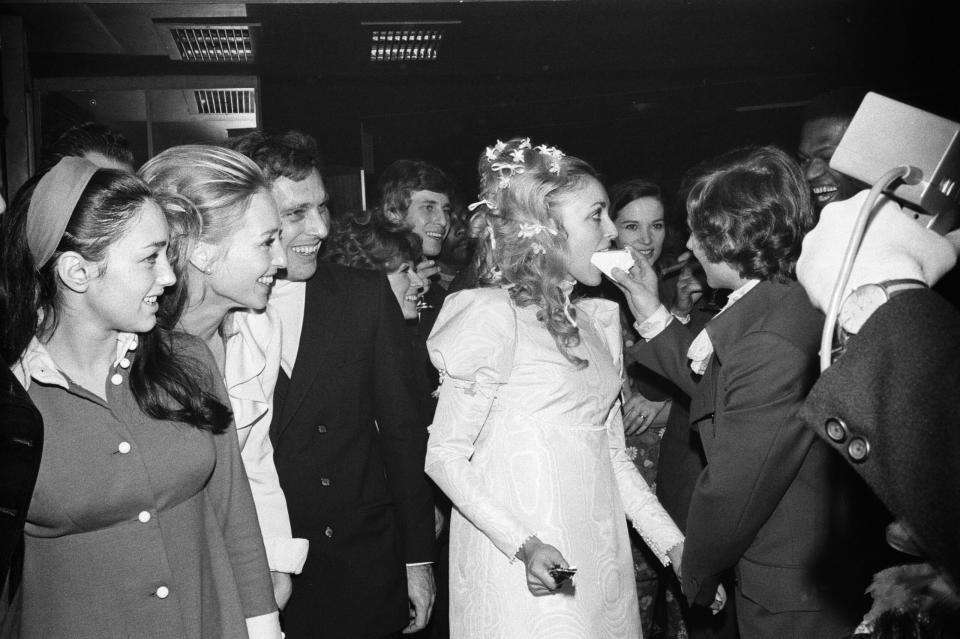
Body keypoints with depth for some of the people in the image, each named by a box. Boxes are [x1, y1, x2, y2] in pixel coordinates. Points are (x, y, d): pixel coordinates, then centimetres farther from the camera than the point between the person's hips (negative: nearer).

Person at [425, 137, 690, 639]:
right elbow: (444, 456, -12)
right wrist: (524, 545, -23)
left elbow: (611, 451, 13)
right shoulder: (494, 316, -13)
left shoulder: (597, 320, 9)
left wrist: (674, 544, 7)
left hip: (601, 561, 7)